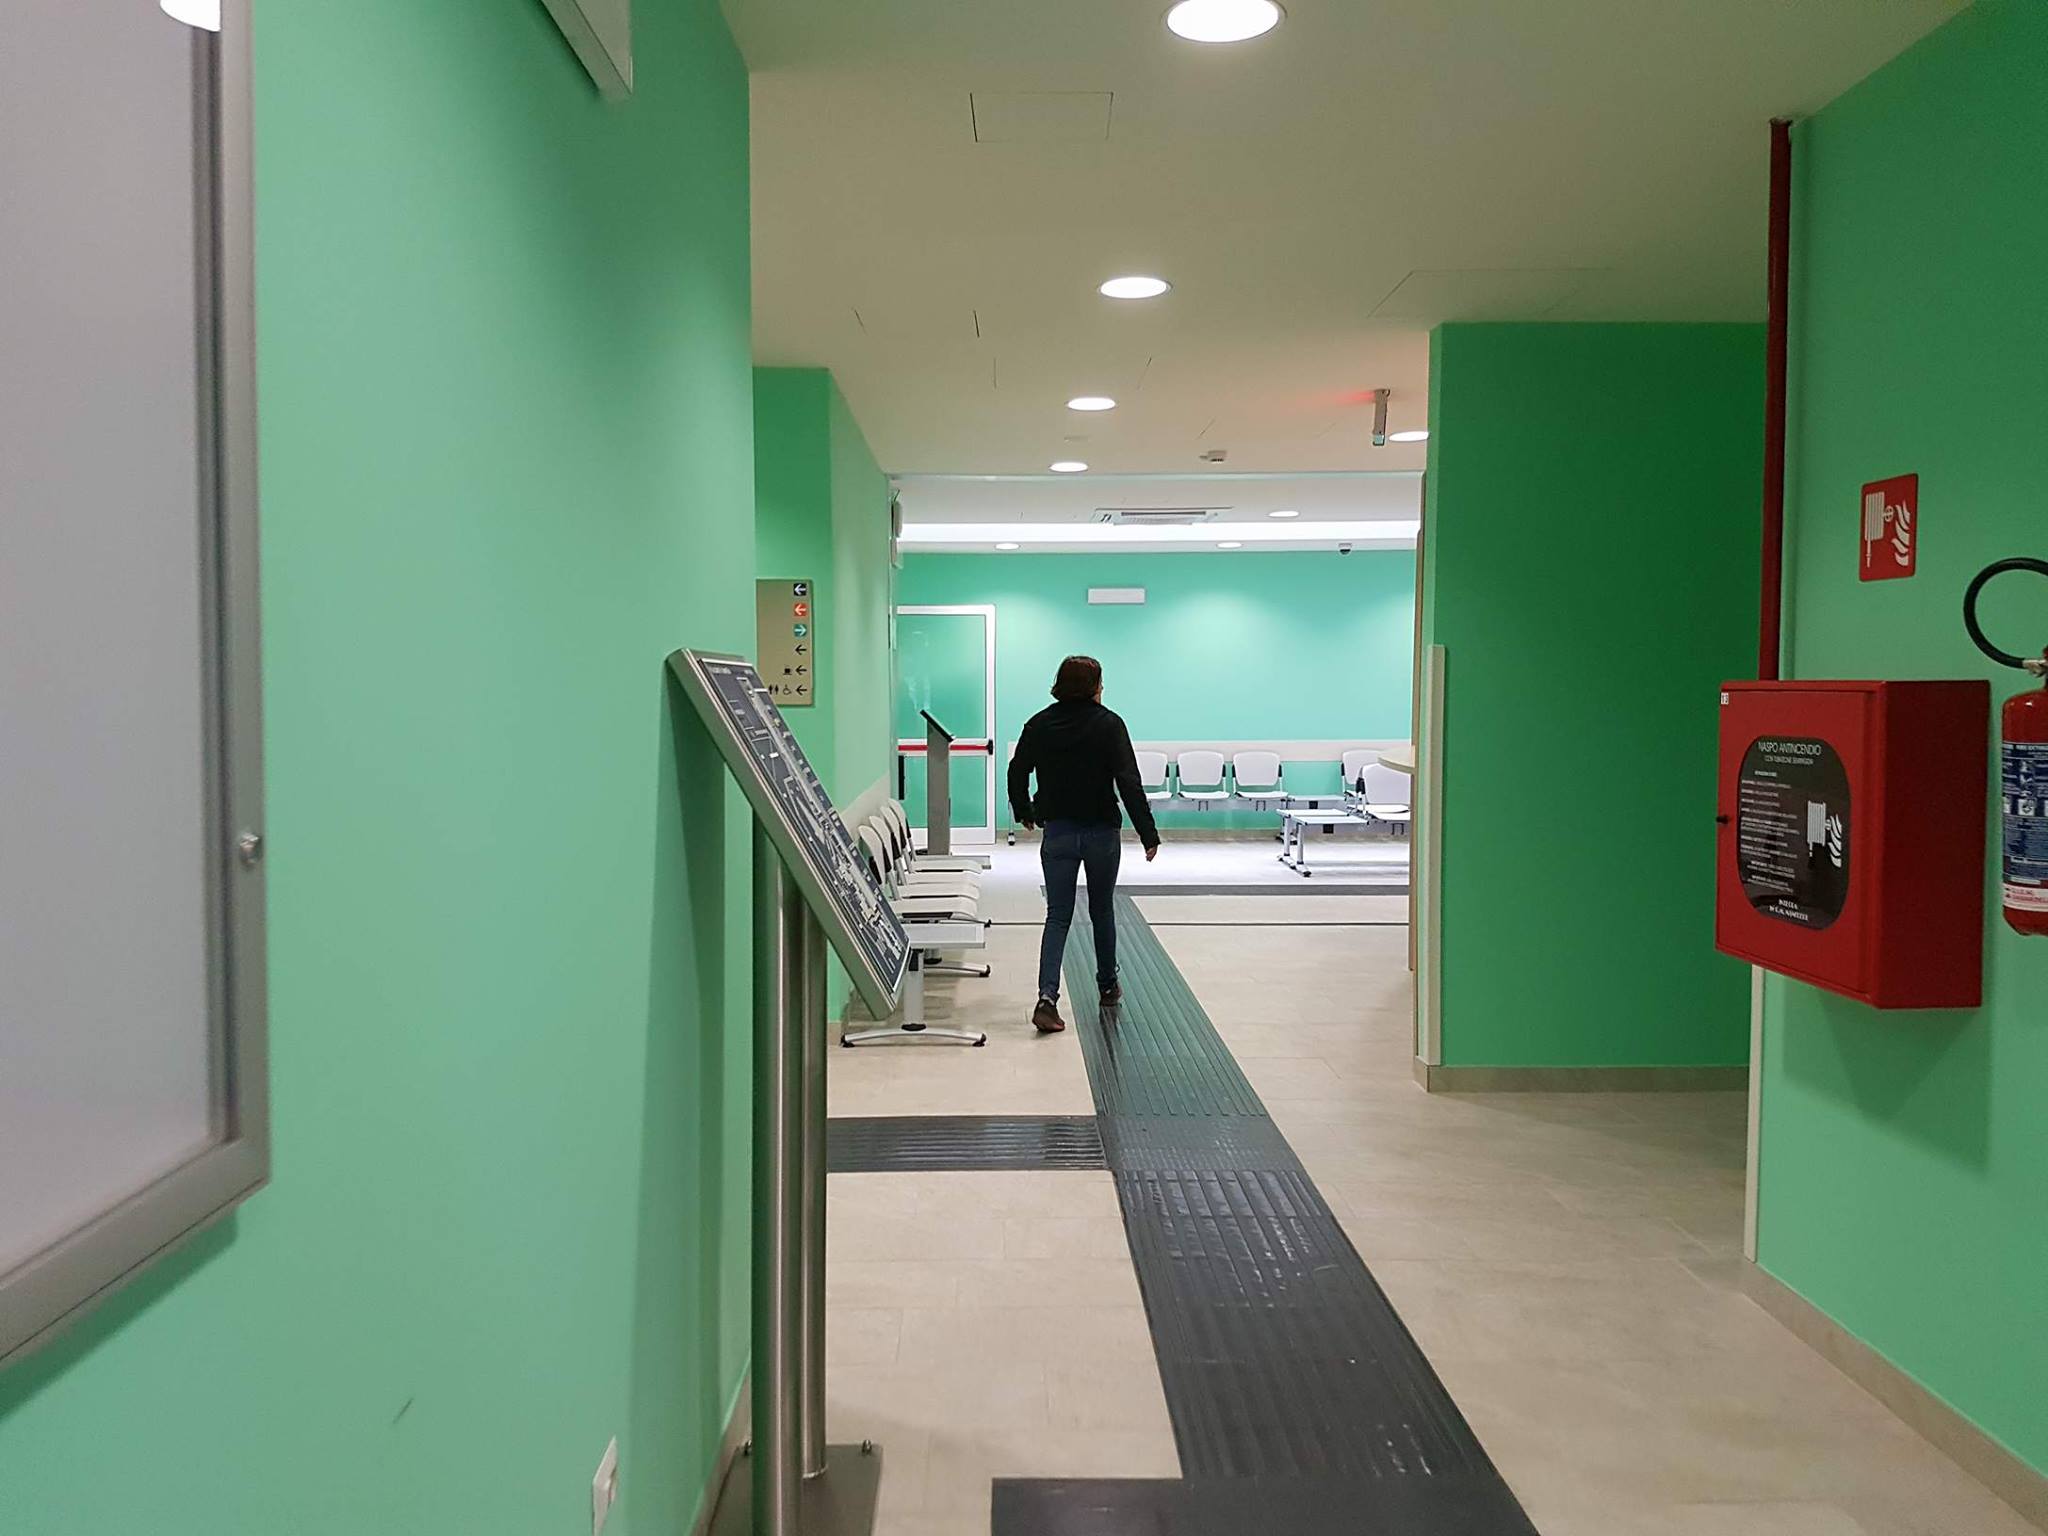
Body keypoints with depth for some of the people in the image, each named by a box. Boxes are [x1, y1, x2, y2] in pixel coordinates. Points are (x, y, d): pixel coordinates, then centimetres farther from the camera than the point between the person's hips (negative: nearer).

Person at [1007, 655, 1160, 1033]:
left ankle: (1047, 997, -13)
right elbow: (1129, 782, -15)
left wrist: (1023, 813, 27)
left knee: (1057, 916, 4)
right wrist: (1148, 833, -11)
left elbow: (1017, 772, 10)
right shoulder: (1108, 724, -10)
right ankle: (1108, 986, 33)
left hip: (1057, 832, 2)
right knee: (1102, 911, 17)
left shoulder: (1039, 724, 0)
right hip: (1102, 832, -2)